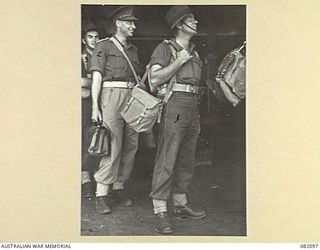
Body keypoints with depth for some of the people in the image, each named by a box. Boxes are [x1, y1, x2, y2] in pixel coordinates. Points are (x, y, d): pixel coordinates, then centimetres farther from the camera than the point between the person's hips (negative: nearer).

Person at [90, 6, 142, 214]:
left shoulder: (133, 50, 20)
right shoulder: (104, 46, 4)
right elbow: (97, 77, -1)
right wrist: (95, 107, -9)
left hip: (133, 98, 6)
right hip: (112, 96, -6)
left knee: (131, 146, 4)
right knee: (112, 146, -12)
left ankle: (119, 186, 15)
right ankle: (102, 193, -7)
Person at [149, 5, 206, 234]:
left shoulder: (194, 53, 19)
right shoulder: (165, 48, -2)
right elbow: (154, 80, -14)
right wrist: (179, 62, -12)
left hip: (193, 107, 8)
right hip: (174, 106, -8)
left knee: (187, 160, 12)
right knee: (166, 160, -9)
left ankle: (181, 204, 23)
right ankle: (161, 213, -6)